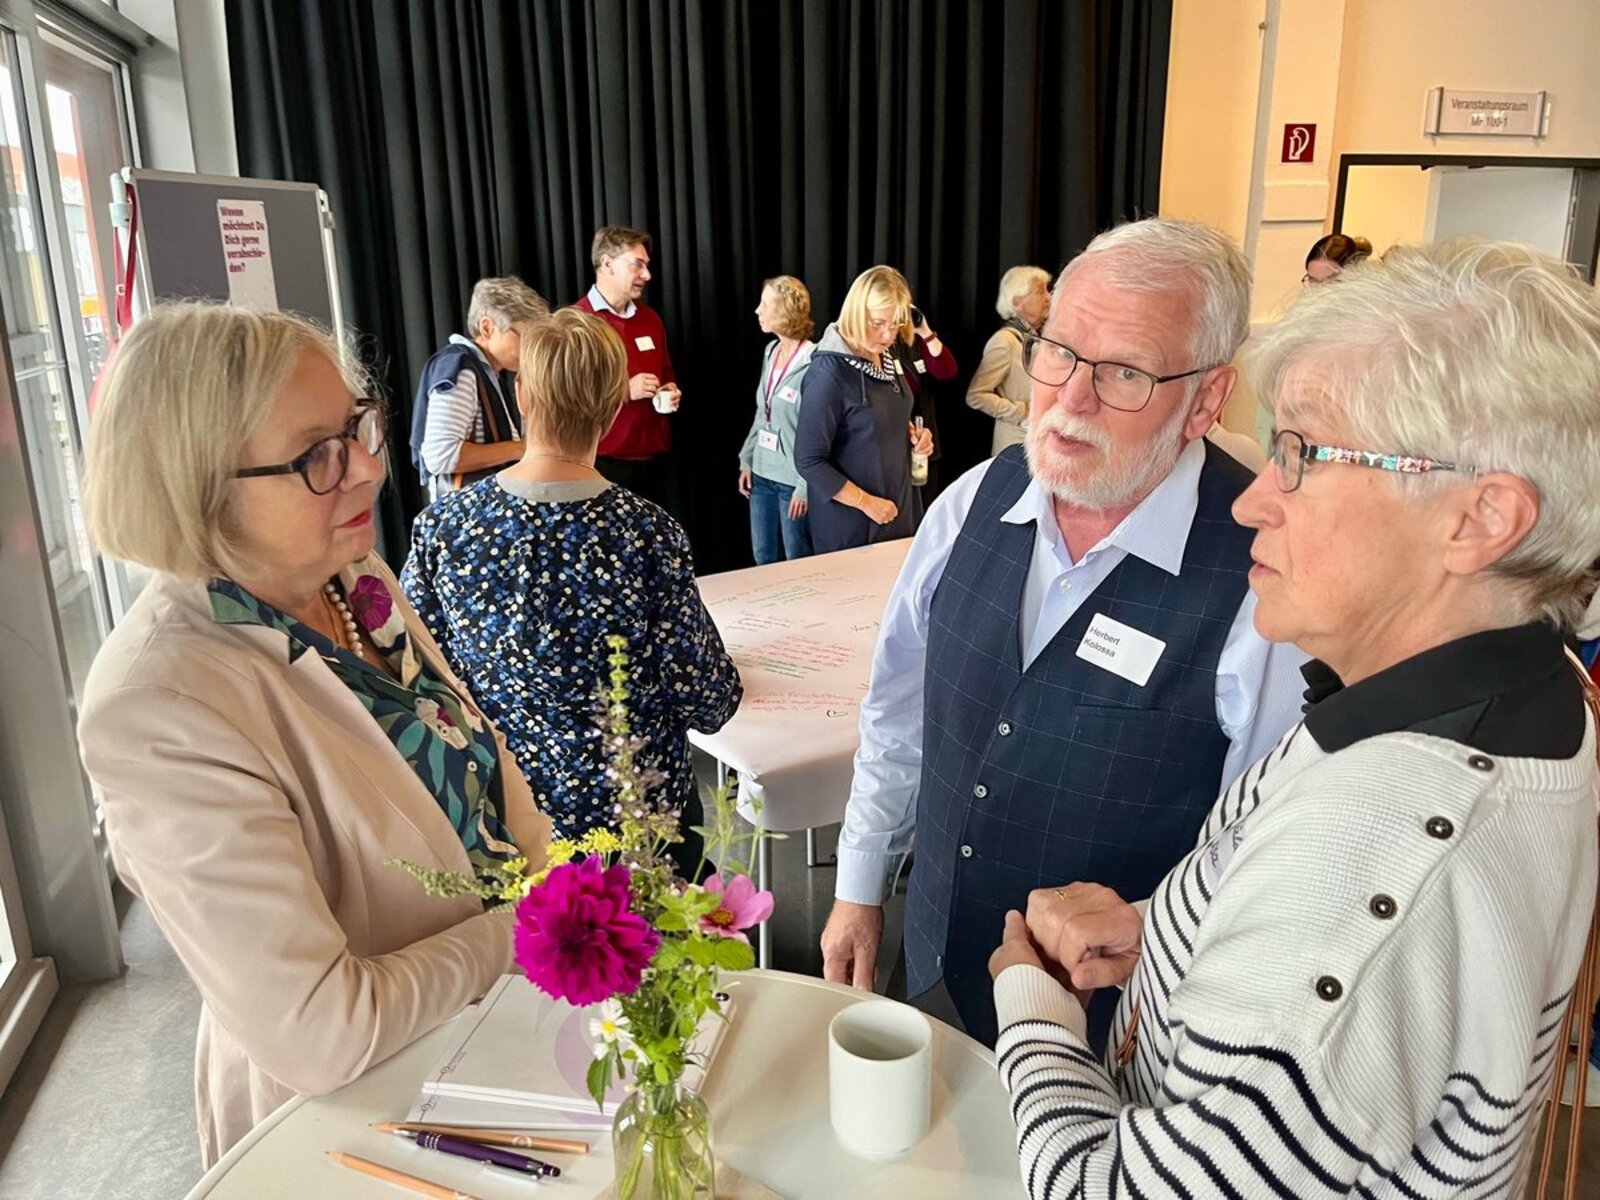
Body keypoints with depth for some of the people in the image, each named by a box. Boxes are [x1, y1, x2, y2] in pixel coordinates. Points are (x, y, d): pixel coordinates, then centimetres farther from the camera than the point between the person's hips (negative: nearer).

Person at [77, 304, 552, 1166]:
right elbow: (322, 1035, -27)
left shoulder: (350, 574, -6)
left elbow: (479, 758, 6)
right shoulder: (162, 710, -30)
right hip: (350, 1105, -6)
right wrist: (522, 928, -17)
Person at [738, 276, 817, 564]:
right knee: (763, 559, 18)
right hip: (762, 474, 8)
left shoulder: (813, 363, -19)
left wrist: (806, 484, -19)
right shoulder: (770, 352, 7)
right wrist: (746, 460, 13)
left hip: (794, 479, -8)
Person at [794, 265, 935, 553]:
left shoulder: (886, 359, 1)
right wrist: (865, 502, -18)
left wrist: (912, 434, -1)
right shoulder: (829, 372, -22)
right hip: (849, 522, -7)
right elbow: (808, 461, -20)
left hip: (896, 509, 7)